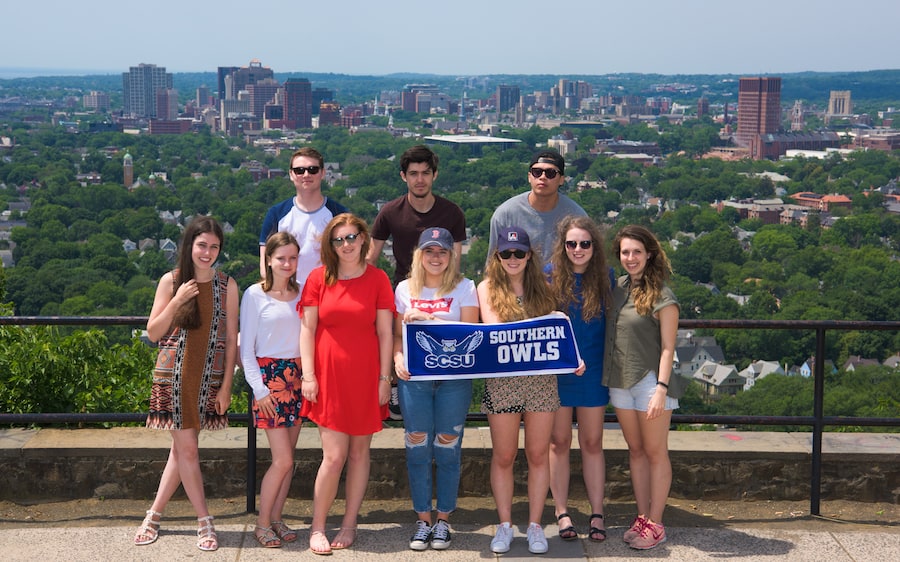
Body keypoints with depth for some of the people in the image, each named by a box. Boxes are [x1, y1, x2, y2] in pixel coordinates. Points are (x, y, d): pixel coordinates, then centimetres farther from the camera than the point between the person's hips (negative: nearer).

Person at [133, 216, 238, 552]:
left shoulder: (227, 285, 1)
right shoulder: (171, 282, -1)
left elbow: (231, 339, 2)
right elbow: (153, 333, -1)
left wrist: (226, 386, -2)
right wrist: (177, 301, -14)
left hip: (209, 376, 1)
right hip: (175, 373, -1)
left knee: (181, 448, 7)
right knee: (187, 449, -1)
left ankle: (154, 515, 19)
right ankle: (204, 522, 8)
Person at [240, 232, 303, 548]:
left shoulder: (302, 293, 8)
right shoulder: (255, 295, -4)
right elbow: (246, 347, -3)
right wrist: (259, 388, -8)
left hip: (297, 376, 4)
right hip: (269, 376, -4)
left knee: (288, 457, 7)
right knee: (283, 459, -8)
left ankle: (276, 518, 19)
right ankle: (262, 524, 6)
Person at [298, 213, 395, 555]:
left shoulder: (377, 279, 1)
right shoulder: (319, 278, 2)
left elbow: (385, 332, 1)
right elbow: (307, 329, 2)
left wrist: (385, 378, -2)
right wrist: (308, 374, -5)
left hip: (365, 376, 1)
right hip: (329, 376, -1)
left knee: (359, 452, 7)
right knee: (334, 455, -5)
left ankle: (349, 525, 19)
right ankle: (317, 528, 9)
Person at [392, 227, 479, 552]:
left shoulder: (464, 288, 3)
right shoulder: (405, 289, 10)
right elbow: (397, 333, 13)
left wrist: (429, 318, -14)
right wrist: (398, 357, -7)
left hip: (453, 378, -2)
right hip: (414, 378, 2)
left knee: (448, 449, 2)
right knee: (418, 449, 3)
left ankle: (443, 520, 14)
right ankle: (423, 521, 14)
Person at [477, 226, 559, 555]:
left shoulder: (542, 289, 10)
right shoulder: (488, 288, 4)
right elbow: (493, 329, -10)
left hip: (542, 378, 2)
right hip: (501, 381, -2)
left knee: (538, 455, 6)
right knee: (503, 456, 6)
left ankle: (535, 525, 15)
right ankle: (505, 525, 17)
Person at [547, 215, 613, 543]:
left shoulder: (605, 277, -2)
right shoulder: (550, 276, -6)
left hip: (593, 371, 1)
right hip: (556, 371, -1)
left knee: (592, 443, 9)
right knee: (559, 443, 8)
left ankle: (597, 515, 16)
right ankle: (562, 513, 18)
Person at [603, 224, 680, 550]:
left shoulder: (662, 297, -11)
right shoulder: (619, 288, 7)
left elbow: (667, 348, -12)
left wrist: (661, 388, -19)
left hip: (650, 381, -6)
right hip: (620, 382, 6)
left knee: (655, 453, 3)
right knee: (635, 451, 13)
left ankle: (655, 525, 9)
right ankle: (642, 518, 22)